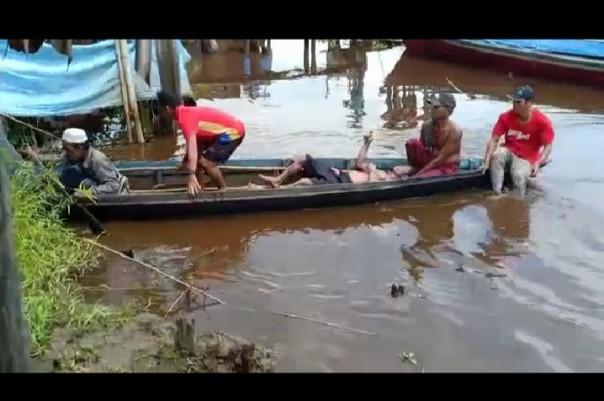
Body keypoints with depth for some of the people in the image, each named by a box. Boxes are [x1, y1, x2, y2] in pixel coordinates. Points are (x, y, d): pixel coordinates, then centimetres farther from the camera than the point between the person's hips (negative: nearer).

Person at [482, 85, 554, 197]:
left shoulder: (542, 121, -14)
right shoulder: (506, 117, -10)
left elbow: (548, 146, -11)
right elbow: (494, 140, -13)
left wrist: (538, 163, -27)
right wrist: (487, 162, -24)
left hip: (526, 159, -2)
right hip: (508, 153, 2)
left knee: (519, 176, -33)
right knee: (497, 154, -33)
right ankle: (496, 192, -32)